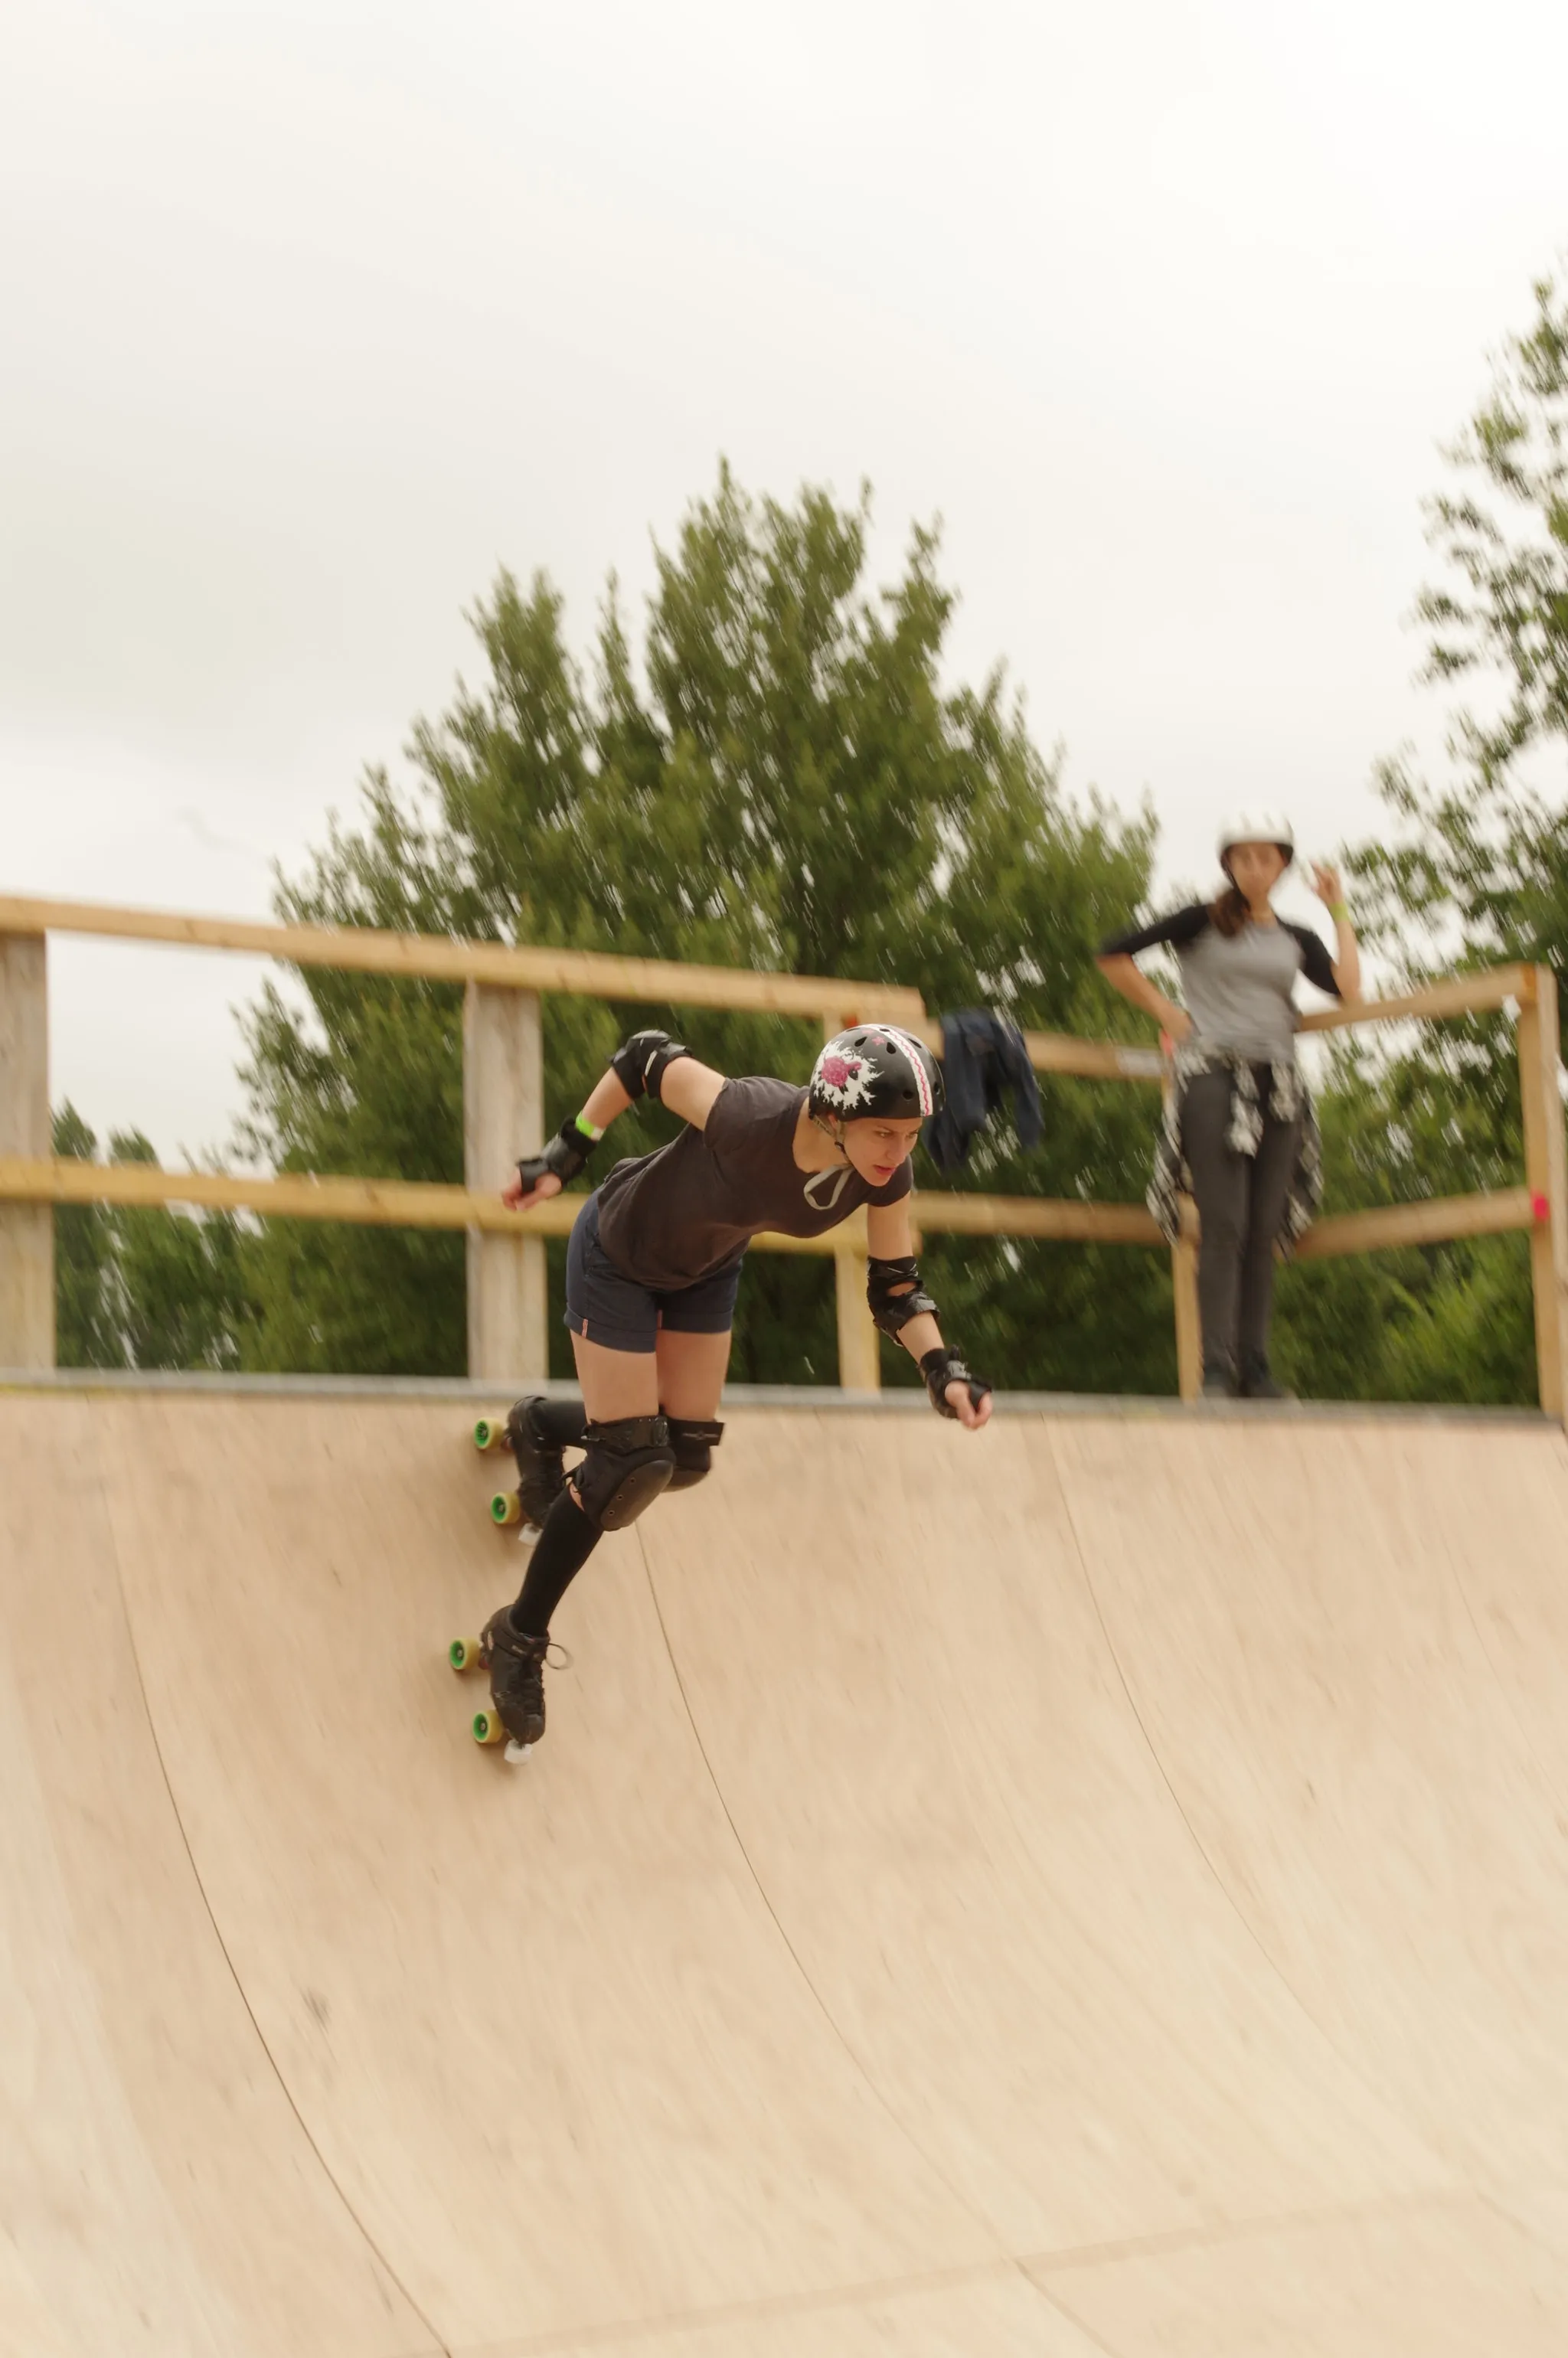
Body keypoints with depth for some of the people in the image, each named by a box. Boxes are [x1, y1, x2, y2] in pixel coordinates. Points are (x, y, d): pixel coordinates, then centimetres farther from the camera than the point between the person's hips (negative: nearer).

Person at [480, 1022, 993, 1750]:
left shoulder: (883, 1176, -26)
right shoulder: (750, 1118, -42)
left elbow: (895, 1289, -12)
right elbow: (646, 1057, -26)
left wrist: (941, 1366, -29)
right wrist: (567, 1153, -20)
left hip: (706, 1270, 6)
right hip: (619, 1251, -6)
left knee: (684, 1459, 11)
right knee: (631, 1465, -8)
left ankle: (541, 1427, 42)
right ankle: (518, 1637, 11)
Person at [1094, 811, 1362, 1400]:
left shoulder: (1296, 940, 16)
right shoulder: (1203, 921, 6)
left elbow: (1349, 990, -2)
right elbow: (1113, 956, 4)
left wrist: (1339, 912, 5)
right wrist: (1166, 1013, 2)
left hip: (1276, 1085, 4)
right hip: (1213, 1075, -4)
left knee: (1263, 1232, 2)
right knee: (1223, 1226, -12)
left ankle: (1254, 1366, 5)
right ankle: (1217, 1367, -13)